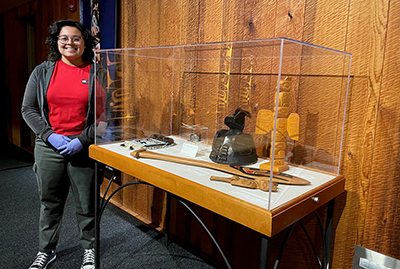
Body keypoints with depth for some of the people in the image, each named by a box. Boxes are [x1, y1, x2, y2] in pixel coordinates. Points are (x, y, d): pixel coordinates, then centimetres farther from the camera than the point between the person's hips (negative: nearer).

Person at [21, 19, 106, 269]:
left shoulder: (96, 73, -2)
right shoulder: (42, 72, 5)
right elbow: (28, 109, 5)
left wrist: (82, 140, -13)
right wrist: (50, 135, -9)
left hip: (84, 149, -2)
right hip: (49, 147, 2)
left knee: (87, 204, 10)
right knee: (50, 203, 16)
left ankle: (90, 249, 32)